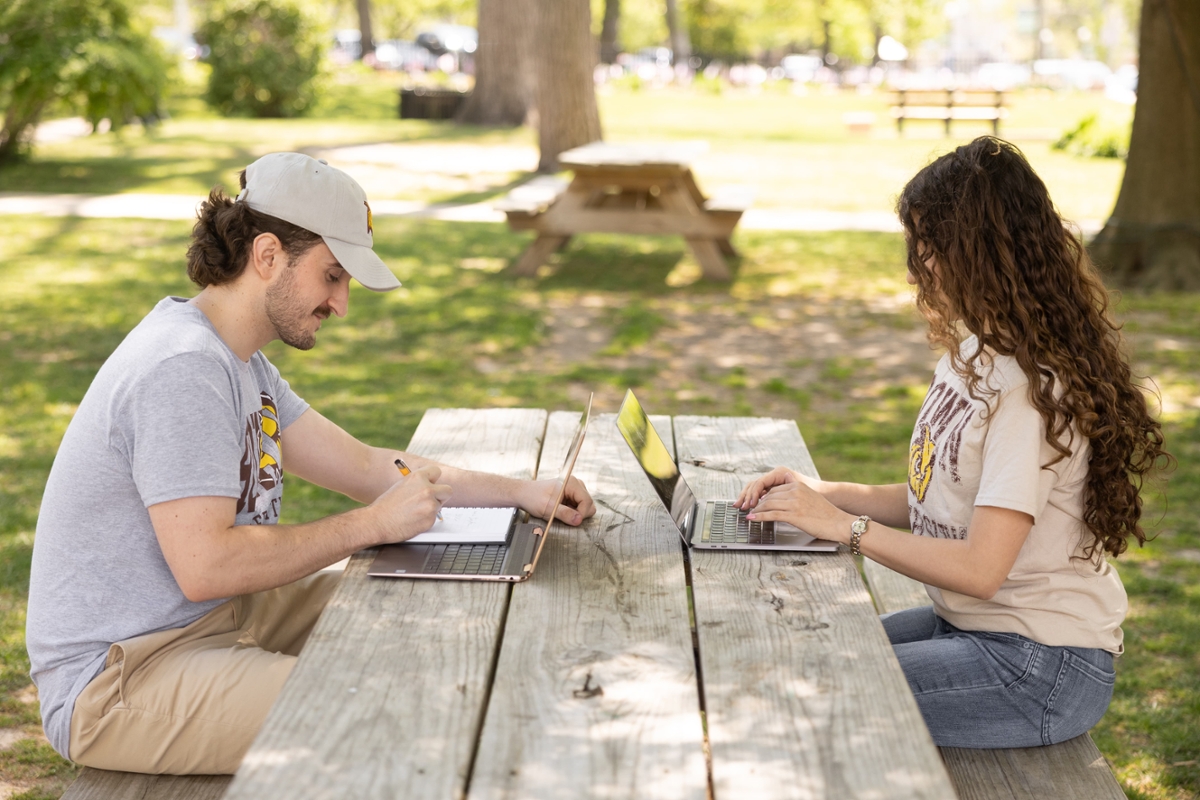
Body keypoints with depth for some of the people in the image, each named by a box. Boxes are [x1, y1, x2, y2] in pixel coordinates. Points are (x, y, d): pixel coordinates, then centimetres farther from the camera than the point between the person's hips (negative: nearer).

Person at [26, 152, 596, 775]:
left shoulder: (238, 359, 10)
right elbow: (204, 566, -29)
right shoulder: (184, 369, -23)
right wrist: (372, 524, -20)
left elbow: (364, 465, 12)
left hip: (205, 619, 10)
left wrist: (520, 492, 5)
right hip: (114, 684, -10)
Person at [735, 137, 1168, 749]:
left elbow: (979, 569, -26)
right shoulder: (973, 355, 6)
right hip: (966, 625, 9)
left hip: (1039, 670, -9)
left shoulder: (1028, 388, -24)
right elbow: (936, 499, 13)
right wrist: (821, 494, 1)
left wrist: (844, 526, -18)